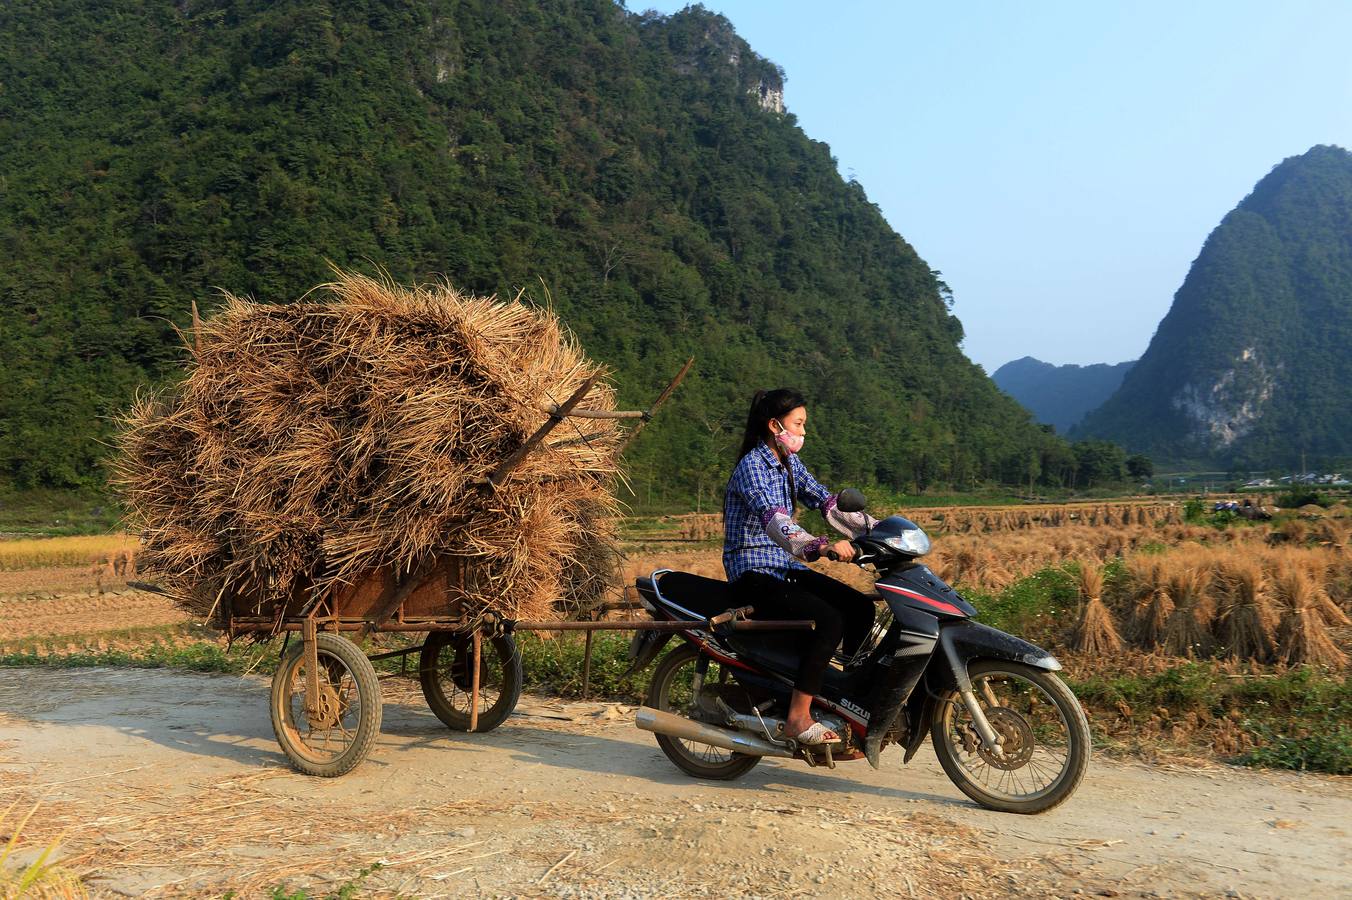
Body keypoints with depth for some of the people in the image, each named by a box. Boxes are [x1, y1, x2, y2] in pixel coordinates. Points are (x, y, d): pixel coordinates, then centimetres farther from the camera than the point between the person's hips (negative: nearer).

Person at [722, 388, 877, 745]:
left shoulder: (790, 464, 12)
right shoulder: (751, 467, -16)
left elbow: (825, 501, 9)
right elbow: (774, 519, -32)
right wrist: (824, 545, -46)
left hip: (785, 567, 9)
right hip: (753, 574, -9)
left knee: (860, 607, -5)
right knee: (830, 619, -26)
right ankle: (798, 717, -20)